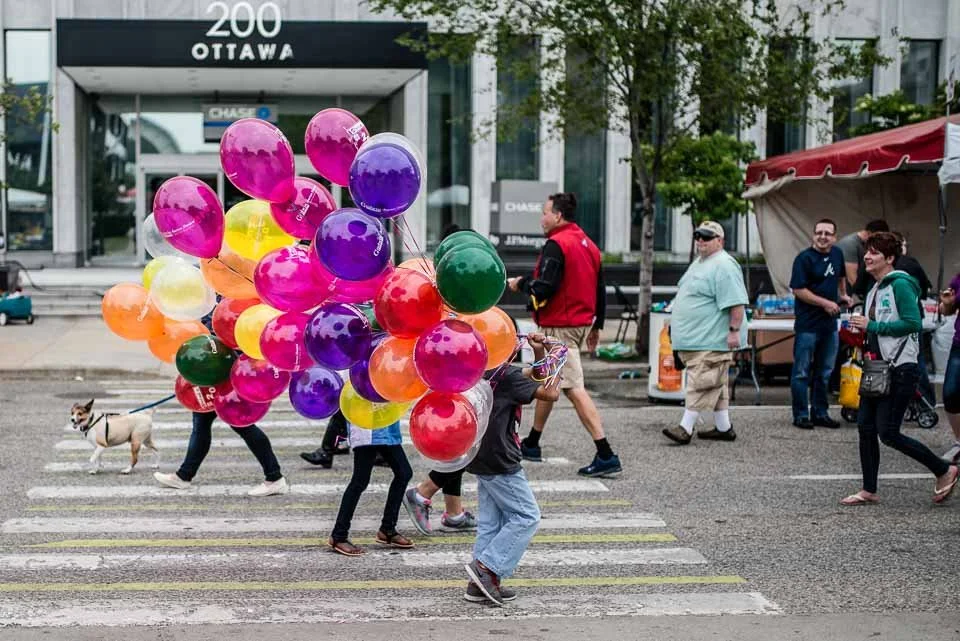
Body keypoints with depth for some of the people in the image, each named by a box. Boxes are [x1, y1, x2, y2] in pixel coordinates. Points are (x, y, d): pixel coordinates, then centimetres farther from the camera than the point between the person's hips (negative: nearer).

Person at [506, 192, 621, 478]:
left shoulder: (556, 245, -15)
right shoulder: (588, 244, 14)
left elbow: (543, 288, -21)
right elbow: (600, 289, 17)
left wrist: (520, 284, -2)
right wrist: (596, 325, 23)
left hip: (559, 328, -10)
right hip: (581, 323, 10)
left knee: (574, 389, -12)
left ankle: (605, 455, -17)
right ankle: (531, 444, 32)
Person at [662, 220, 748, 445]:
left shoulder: (723, 266, -14)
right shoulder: (699, 263, 18)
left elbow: (735, 302, -20)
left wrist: (734, 330, -24)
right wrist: (676, 325, 28)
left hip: (711, 340, -10)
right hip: (694, 340, 10)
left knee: (701, 383, -10)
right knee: (715, 384, 13)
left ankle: (686, 428, -12)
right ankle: (723, 428, 19)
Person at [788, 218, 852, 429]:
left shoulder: (837, 254, 10)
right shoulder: (804, 258, -12)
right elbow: (798, 290, -18)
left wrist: (843, 295, 22)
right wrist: (825, 303, -18)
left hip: (830, 323, 7)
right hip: (808, 325, -7)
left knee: (824, 372, 14)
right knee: (802, 372, -1)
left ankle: (820, 413, 22)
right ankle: (801, 415, 5)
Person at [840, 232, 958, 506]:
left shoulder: (900, 284, -13)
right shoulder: (875, 289, 16)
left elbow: (912, 323, -21)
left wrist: (872, 326, -19)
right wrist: (861, 334, 8)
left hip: (900, 369, -9)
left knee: (888, 433, -8)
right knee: (866, 428, 6)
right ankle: (869, 491, 14)